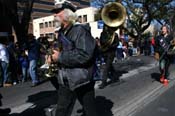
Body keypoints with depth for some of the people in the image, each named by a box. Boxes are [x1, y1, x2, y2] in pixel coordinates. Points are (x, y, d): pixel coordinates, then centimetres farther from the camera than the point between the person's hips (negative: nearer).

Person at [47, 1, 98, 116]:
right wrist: (53, 57, 0)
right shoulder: (62, 32, 12)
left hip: (82, 81, -7)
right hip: (65, 81, 8)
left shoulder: (80, 30, -15)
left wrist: (60, 57, -21)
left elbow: (84, 55, -27)